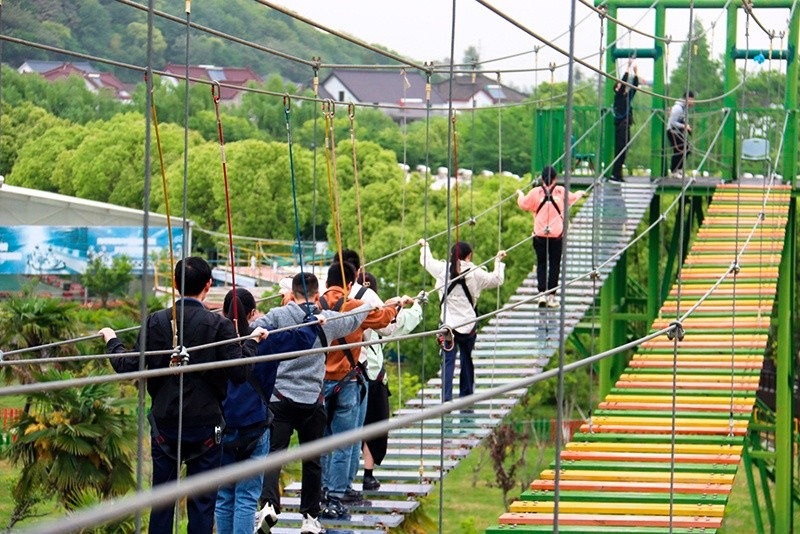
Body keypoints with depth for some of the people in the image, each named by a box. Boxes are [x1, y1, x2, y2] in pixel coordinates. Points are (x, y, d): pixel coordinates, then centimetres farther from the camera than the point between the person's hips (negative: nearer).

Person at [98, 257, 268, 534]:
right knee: (202, 501, 4)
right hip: (205, 425, -2)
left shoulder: (156, 321, -4)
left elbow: (129, 367, -5)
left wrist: (112, 341, 13)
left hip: (164, 423, 2)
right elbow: (239, 372, -13)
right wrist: (252, 341, 3)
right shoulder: (219, 325, -10)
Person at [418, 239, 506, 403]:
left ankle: (446, 398, -15)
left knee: (448, 361, -4)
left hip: (448, 323, -1)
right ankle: (466, 395, 21)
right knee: (466, 359, 14)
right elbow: (497, 279, 7)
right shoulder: (475, 273, -5)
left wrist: (425, 246, 38)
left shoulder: (442, 269, -3)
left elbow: (426, 261, 17)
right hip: (469, 324, 1)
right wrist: (498, 262, 24)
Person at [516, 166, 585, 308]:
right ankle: (551, 296, 3)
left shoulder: (535, 192, -3)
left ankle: (542, 294, -3)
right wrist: (580, 193, 44)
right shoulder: (561, 191, 0)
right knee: (554, 265, 5)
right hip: (557, 236, 0)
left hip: (540, 235, 0)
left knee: (541, 264, 7)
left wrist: (520, 194, 32)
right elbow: (573, 198, 20)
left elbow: (524, 204, 10)